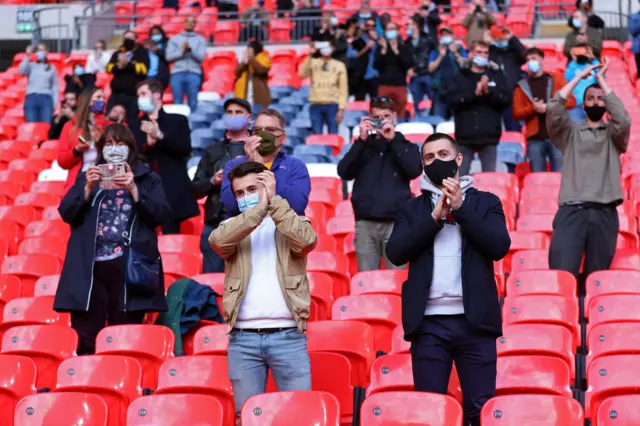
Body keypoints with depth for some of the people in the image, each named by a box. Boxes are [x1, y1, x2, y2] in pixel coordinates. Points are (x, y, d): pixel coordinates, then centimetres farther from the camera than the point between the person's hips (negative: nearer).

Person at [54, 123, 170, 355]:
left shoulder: (147, 179, 10)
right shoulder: (88, 177, 14)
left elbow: (159, 214, -3)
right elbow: (66, 213, 5)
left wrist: (134, 189, -13)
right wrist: (88, 189, -9)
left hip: (129, 267, -1)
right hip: (90, 267, 1)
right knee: (85, 339, -3)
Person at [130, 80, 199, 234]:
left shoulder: (178, 120, 11)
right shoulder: (134, 125, 16)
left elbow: (186, 149, -3)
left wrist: (159, 136, -12)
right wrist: (148, 143, -11)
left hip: (172, 191, -1)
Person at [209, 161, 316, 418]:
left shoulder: (291, 223, 9)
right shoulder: (233, 227, 12)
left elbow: (306, 240, -14)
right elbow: (218, 240, -12)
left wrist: (273, 201, -12)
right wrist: (259, 208, -17)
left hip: (288, 336, -1)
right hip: (243, 339, 2)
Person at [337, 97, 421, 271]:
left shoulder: (405, 146, 12)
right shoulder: (363, 146, 15)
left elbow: (414, 170, -8)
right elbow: (344, 173, 0)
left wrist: (393, 139, -8)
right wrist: (361, 140, -6)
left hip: (395, 222, -1)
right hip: (365, 223, 2)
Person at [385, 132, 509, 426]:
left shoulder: (485, 202, 11)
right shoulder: (412, 209, 13)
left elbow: (500, 246, -5)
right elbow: (395, 252, -2)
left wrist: (461, 208, -7)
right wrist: (434, 217, -7)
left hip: (474, 320, -1)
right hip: (429, 323, 1)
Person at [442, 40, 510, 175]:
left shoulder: (496, 76, 10)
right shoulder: (459, 78, 6)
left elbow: (507, 100, -1)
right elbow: (451, 100, -9)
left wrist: (489, 92, -15)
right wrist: (474, 93, -17)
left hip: (489, 136, 1)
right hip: (465, 136, -1)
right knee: (461, 176, 2)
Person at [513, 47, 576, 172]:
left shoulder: (556, 79, 11)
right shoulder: (522, 86, 11)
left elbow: (571, 101, 2)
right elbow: (516, 113, 5)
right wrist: (533, 108, -13)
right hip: (535, 138, 1)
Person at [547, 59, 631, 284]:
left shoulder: (613, 134, 17)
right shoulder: (571, 132, 18)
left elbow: (623, 120, -5)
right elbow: (553, 110, 0)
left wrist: (601, 79, 2)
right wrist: (579, 76, 4)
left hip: (604, 214, 1)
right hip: (571, 212, -1)